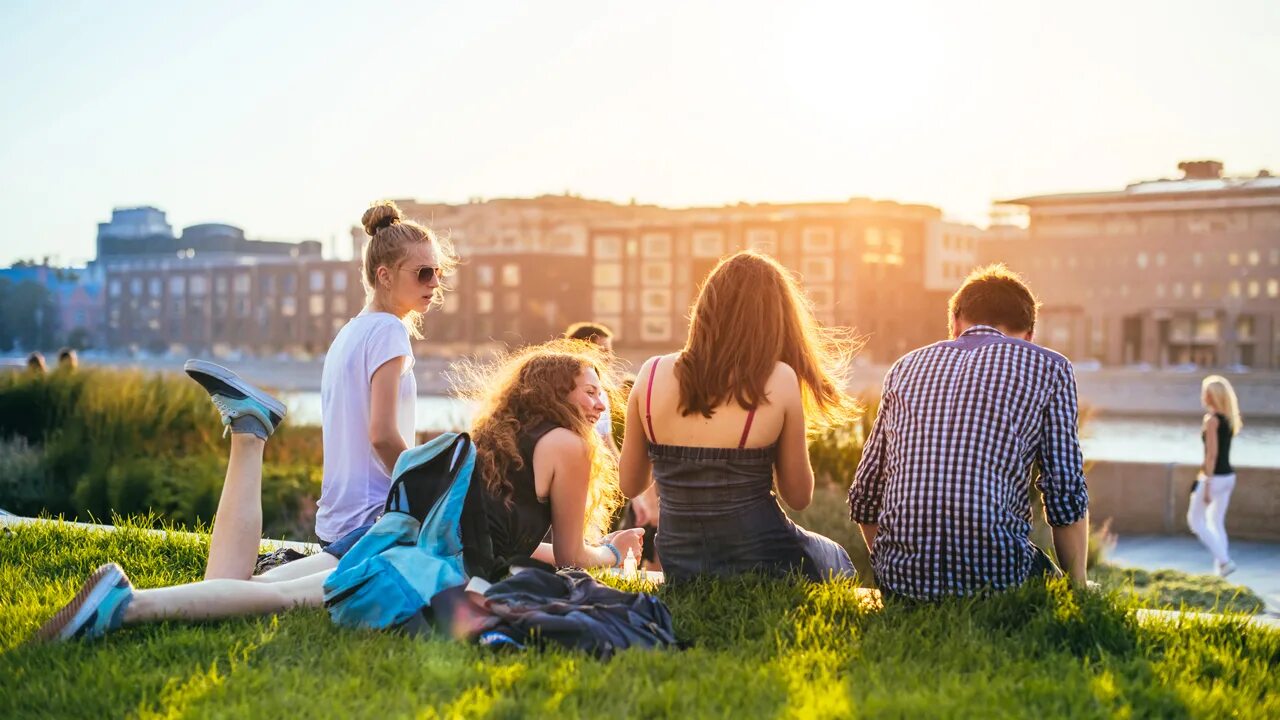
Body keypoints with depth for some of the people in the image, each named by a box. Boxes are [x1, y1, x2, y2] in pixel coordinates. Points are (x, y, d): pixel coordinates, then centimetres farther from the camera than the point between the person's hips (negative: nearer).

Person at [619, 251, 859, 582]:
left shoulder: (653, 373, -6)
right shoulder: (778, 381, -13)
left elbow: (631, 485, 5)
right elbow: (799, 497, -3)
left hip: (678, 567, 4)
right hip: (760, 561, -4)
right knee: (836, 559, 33)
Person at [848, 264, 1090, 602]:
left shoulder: (907, 366, 19)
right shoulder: (1049, 368, 9)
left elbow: (864, 497, 18)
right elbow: (1067, 495, 4)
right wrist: (1078, 586, 18)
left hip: (901, 575, 4)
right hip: (996, 570, -3)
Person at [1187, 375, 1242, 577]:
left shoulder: (1212, 419, -16)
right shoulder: (1228, 419, 9)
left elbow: (1212, 453, -20)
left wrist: (1207, 484, -19)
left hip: (1215, 477, -8)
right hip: (1228, 476, 8)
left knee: (1195, 520, 4)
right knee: (1216, 523, 15)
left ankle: (1224, 561, -5)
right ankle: (1219, 569, 13)